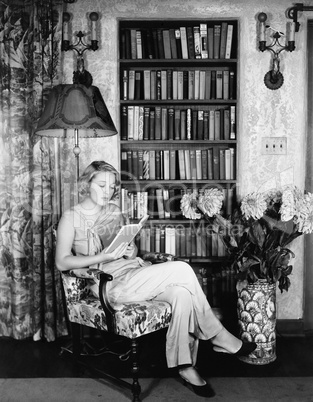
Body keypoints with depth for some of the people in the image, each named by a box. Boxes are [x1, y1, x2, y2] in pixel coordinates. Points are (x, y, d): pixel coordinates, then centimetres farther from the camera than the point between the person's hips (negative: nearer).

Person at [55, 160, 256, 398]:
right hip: (112, 284, -6)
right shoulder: (72, 218, -1)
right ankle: (221, 339, -12)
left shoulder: (115, 211, 15)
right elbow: (62, 263, -9)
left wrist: (132, 251, -5)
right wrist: (107, 256, -18)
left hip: (136, 272, 6)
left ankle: (185, 365, -17)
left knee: (182, 293, -25)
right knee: (181, 269, -25)